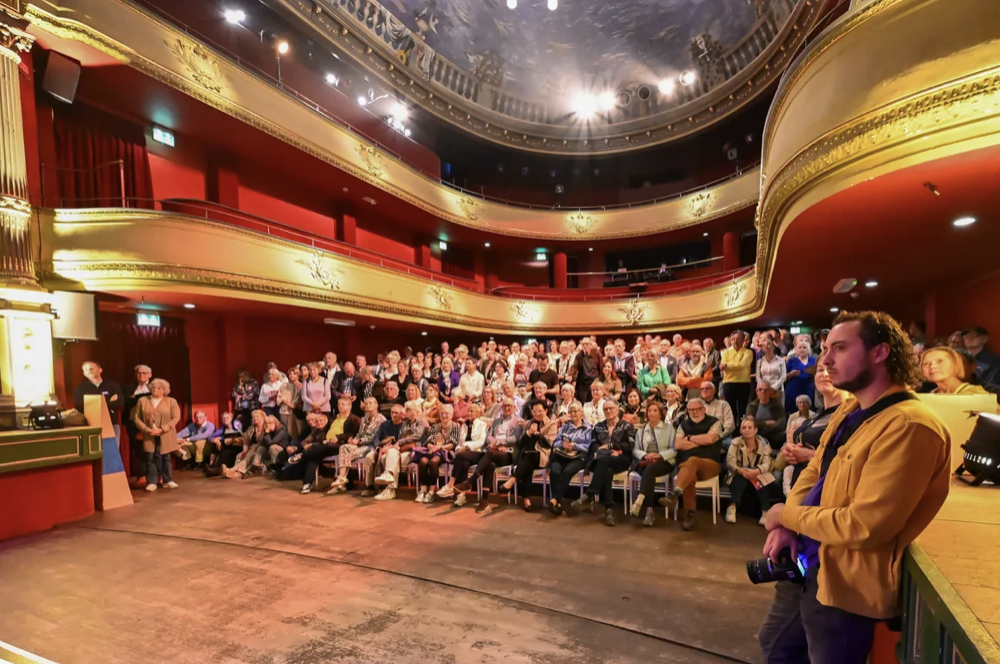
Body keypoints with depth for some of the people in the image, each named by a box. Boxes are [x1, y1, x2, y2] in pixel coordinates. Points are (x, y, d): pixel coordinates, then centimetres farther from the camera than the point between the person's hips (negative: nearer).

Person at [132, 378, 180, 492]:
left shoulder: (171, 401, 3)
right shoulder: (143, 401, 8)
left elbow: (176, 417, -4)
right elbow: (136, 417, 3)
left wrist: (162, 429, -15)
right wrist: (147, 429, -12)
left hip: (165, 436, -1)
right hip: (149, 436, 1)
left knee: (166, 457, 4)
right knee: (150, 458, -1)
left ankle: (168, 480, 11)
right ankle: (151, 482, 6)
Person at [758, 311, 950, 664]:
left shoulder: (908, 426, -25)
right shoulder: (849, 410, 5)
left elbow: (864, 526, -29)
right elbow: (813, 473, 12)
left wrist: (787, 514, -13)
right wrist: (785, 527, -5)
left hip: (846, 582, -9)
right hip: (806, 564, 9)